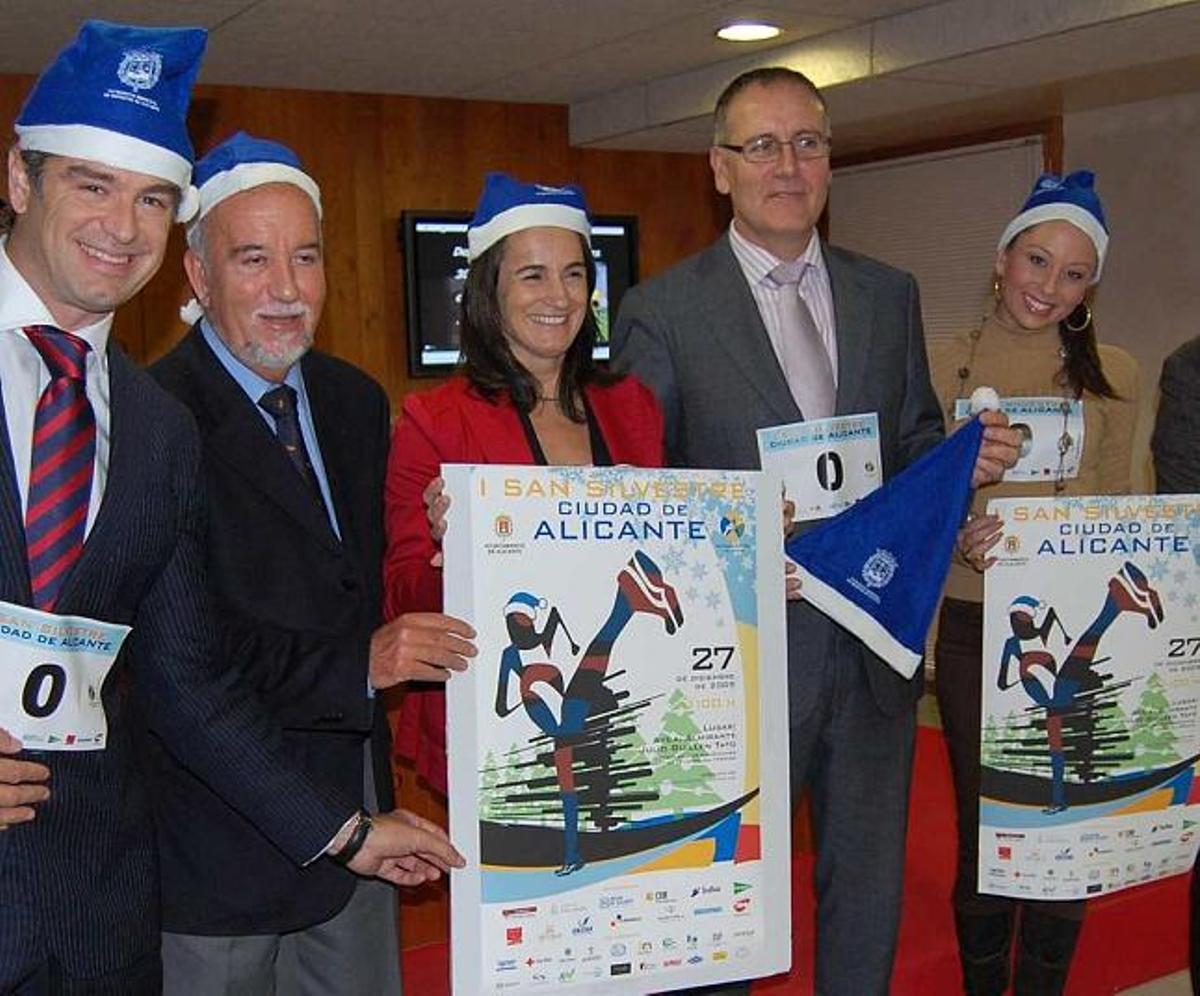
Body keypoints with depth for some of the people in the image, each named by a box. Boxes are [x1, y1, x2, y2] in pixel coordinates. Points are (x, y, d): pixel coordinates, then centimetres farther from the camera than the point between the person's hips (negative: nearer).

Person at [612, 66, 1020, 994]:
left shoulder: (890, 294, 8)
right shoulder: (662, 310, -6)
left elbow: (911, 443, 13)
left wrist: (965, 461, -9)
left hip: (877, 643, 4)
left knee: (870, 882, 18)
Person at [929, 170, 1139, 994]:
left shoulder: (1112, 376, 2)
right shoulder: (945, 367, 0)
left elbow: (1116, 506, 8)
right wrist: (960, 543, -17)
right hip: (974, 625, 0)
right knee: (982, 826, 10)